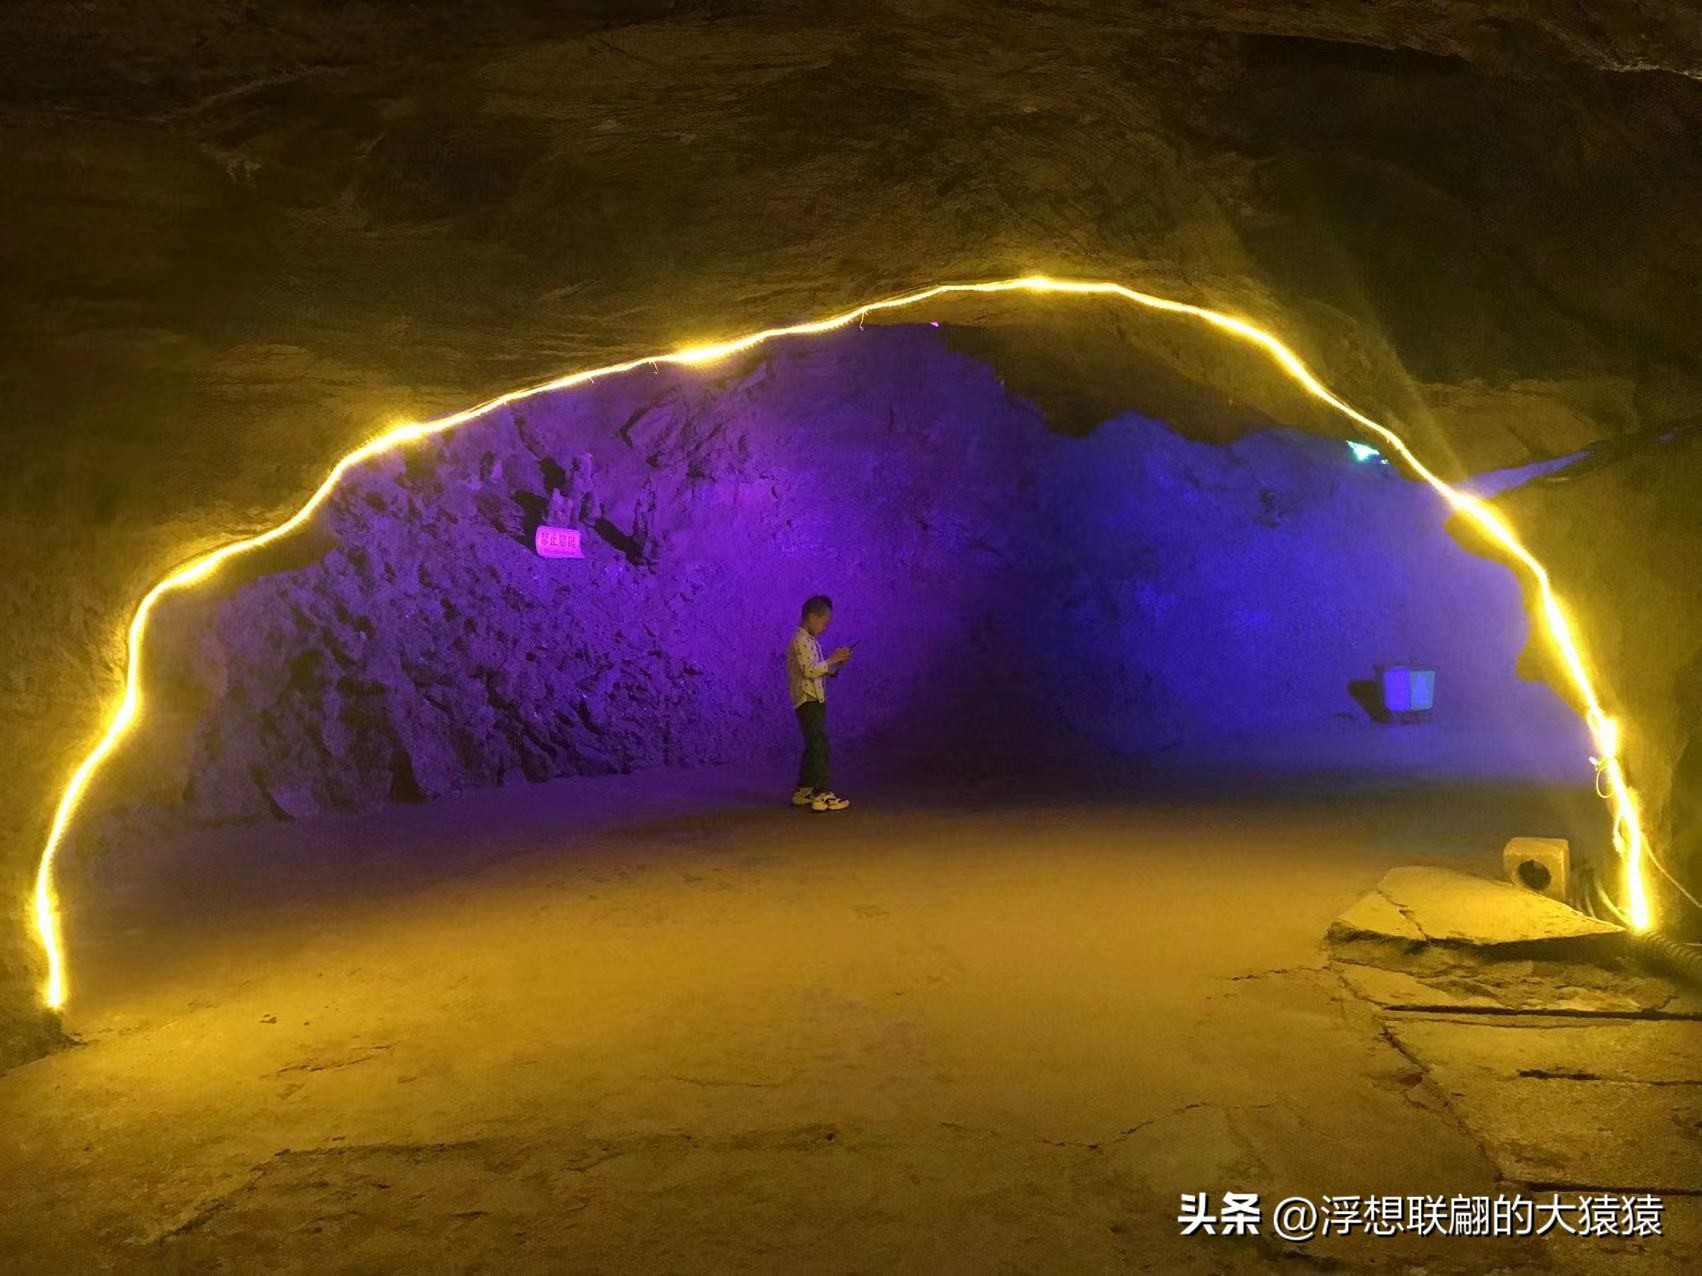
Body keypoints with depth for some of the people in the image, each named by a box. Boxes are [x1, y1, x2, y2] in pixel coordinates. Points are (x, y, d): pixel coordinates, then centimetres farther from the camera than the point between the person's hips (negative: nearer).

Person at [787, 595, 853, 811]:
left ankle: (803, 791, 19)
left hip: (814, 701, 10)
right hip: (809, 701, -10)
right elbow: (809, 670, -23)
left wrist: (836, 665, 7)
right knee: (820, 745, -13)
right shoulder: (801, 641, -13)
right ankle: (823, 794, -15)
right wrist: (833, 659, -17)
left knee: (813, 746, 13)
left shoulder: (809, 640, 19)